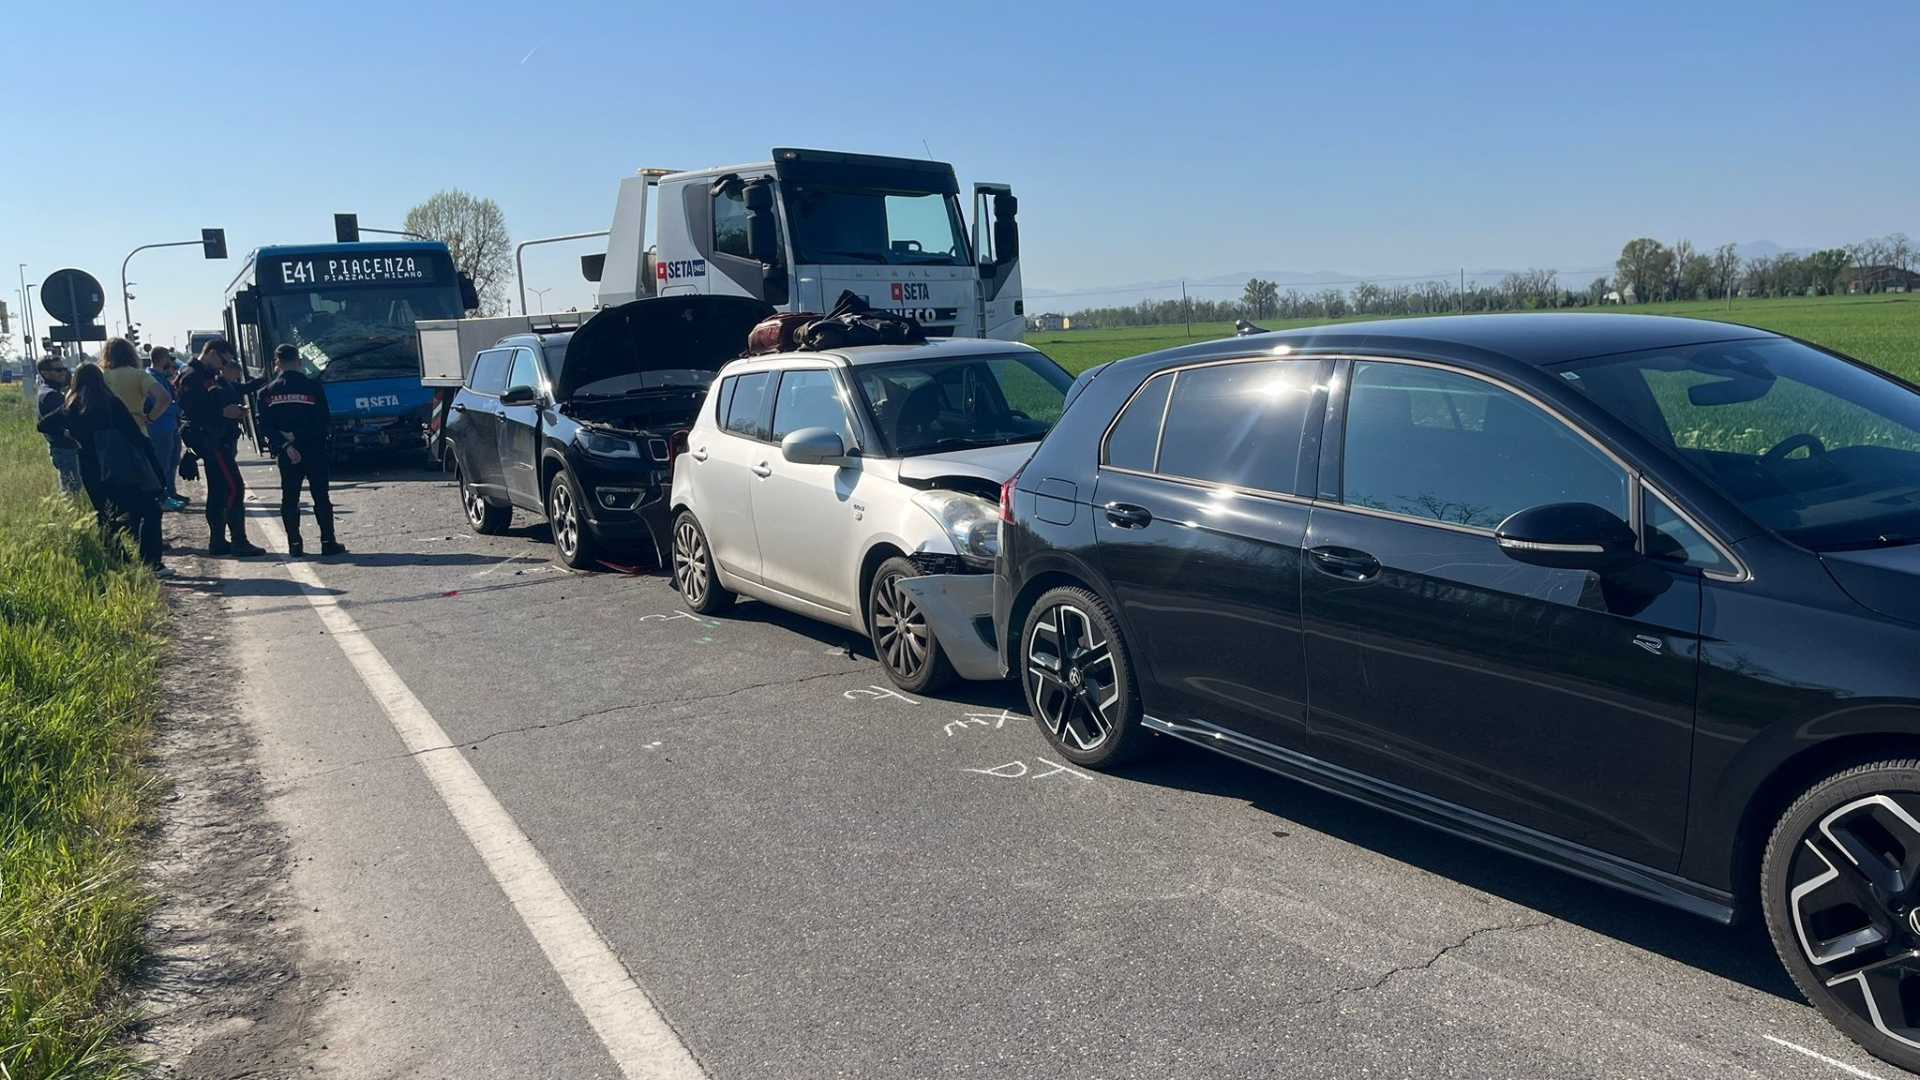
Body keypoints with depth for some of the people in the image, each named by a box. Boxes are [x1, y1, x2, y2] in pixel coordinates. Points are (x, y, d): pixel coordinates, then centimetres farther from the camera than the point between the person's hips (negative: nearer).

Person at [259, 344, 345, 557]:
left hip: (286, 453, 2)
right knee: (321, 497, 5)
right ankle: (328, 543, 4)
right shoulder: (313, 386, -7)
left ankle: (294, 545, 6)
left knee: (289, 499, 8)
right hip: (314, 451, -2)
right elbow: (323, 421, -7)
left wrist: (285, 445, -9)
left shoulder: (268, 392, 1)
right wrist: (298, 435, -4)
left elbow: (265, 427, -4)